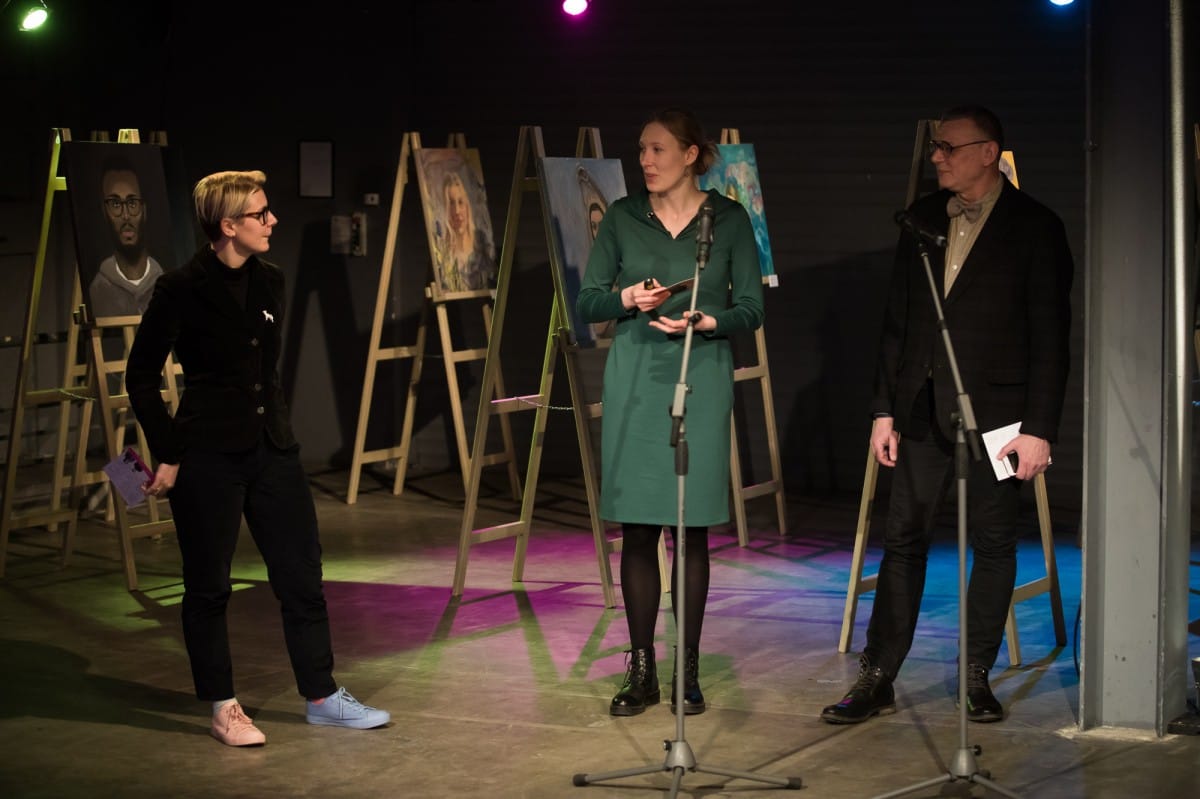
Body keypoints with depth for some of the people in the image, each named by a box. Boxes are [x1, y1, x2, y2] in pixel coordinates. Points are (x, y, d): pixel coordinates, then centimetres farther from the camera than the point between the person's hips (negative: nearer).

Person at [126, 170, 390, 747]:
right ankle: (224, 709, 15)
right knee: (208, 586, 4)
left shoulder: (269, 282, 7)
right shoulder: (181, 289, -11)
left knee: (302, 574, 7)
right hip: (208, 455, -6)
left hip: (272, 448, 6)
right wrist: (167, 454, -8)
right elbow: (141, 376, -6)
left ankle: (321, 697, 17)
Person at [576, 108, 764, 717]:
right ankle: (640, 671, 9)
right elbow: (587, 302, 5)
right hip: (633, 380, 1)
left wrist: (706, 321, -17)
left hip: (700, 380, -1)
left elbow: (751, 308, 1)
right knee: (637, 528, 1)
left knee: (691, 527, 1)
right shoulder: (622, 217, 6)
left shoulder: (728, 220, 2)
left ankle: (688, 670, 10)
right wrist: (628, 299, -14)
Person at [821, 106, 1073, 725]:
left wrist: (1038, 428, -11)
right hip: (922, 410, 4)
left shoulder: (1034, 227, -5)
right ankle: (877, 678, 8)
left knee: (993, 544, 4)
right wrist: (884, 409, 7)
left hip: (994, 411, -4)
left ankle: (976, 678, 15)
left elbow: (1049, 336, -7)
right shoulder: (922, 219, 10)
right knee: (903, 540, 4)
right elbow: (897, 320, 12)